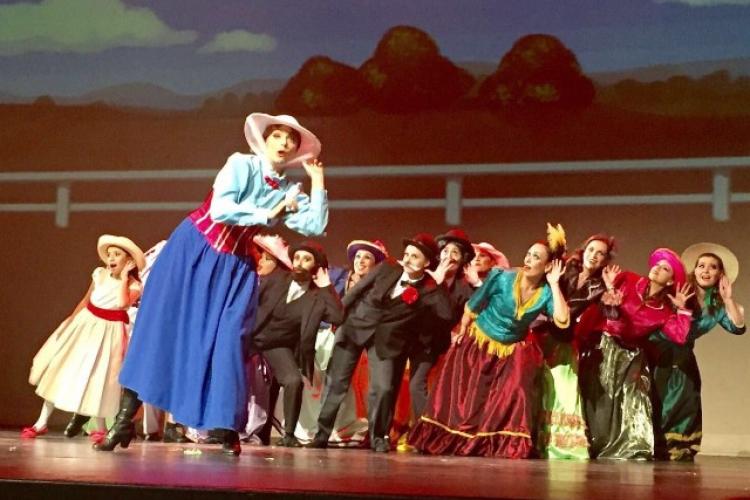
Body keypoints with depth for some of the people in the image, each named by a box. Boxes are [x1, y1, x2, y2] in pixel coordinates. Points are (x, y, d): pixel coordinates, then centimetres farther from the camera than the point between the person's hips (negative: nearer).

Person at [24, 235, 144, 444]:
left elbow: (123, 303, -30)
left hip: (109, 331, -4)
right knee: (61, 368, 3)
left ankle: (100, 427, 16)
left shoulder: (133, 285, -10)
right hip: (87, 324, 4)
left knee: (99, 377, -3)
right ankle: (42, 422, 11)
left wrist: (124, 277, -21)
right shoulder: (100, 274, 1)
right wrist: (70, 320, 10)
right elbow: (86, 300, 13)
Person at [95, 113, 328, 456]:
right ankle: (125, 420, -4)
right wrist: (266, 216, -17)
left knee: (227, 341, -8)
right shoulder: (241, 165, -9)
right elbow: (220, 210, -22)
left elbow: (315, 226, -11)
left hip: (235, 267, 3)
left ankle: (228, 430, -5)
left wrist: (318, 181, -8)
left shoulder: (290, 192, 3)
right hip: (193, 250, -3)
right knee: (159, 327, -6)